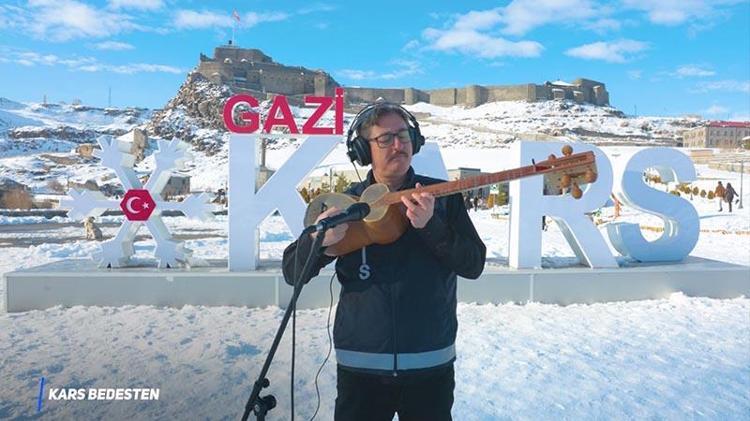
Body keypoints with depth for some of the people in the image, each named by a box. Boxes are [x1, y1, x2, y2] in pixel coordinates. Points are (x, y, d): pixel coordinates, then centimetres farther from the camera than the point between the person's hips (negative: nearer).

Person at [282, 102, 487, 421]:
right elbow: (293, 272, -1)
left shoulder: (442, 196, -1)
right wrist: (318, 239, -22)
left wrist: (431, 225, -24)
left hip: (431, 363, 0)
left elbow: (473, 265, -8)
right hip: (359, 364, 0)